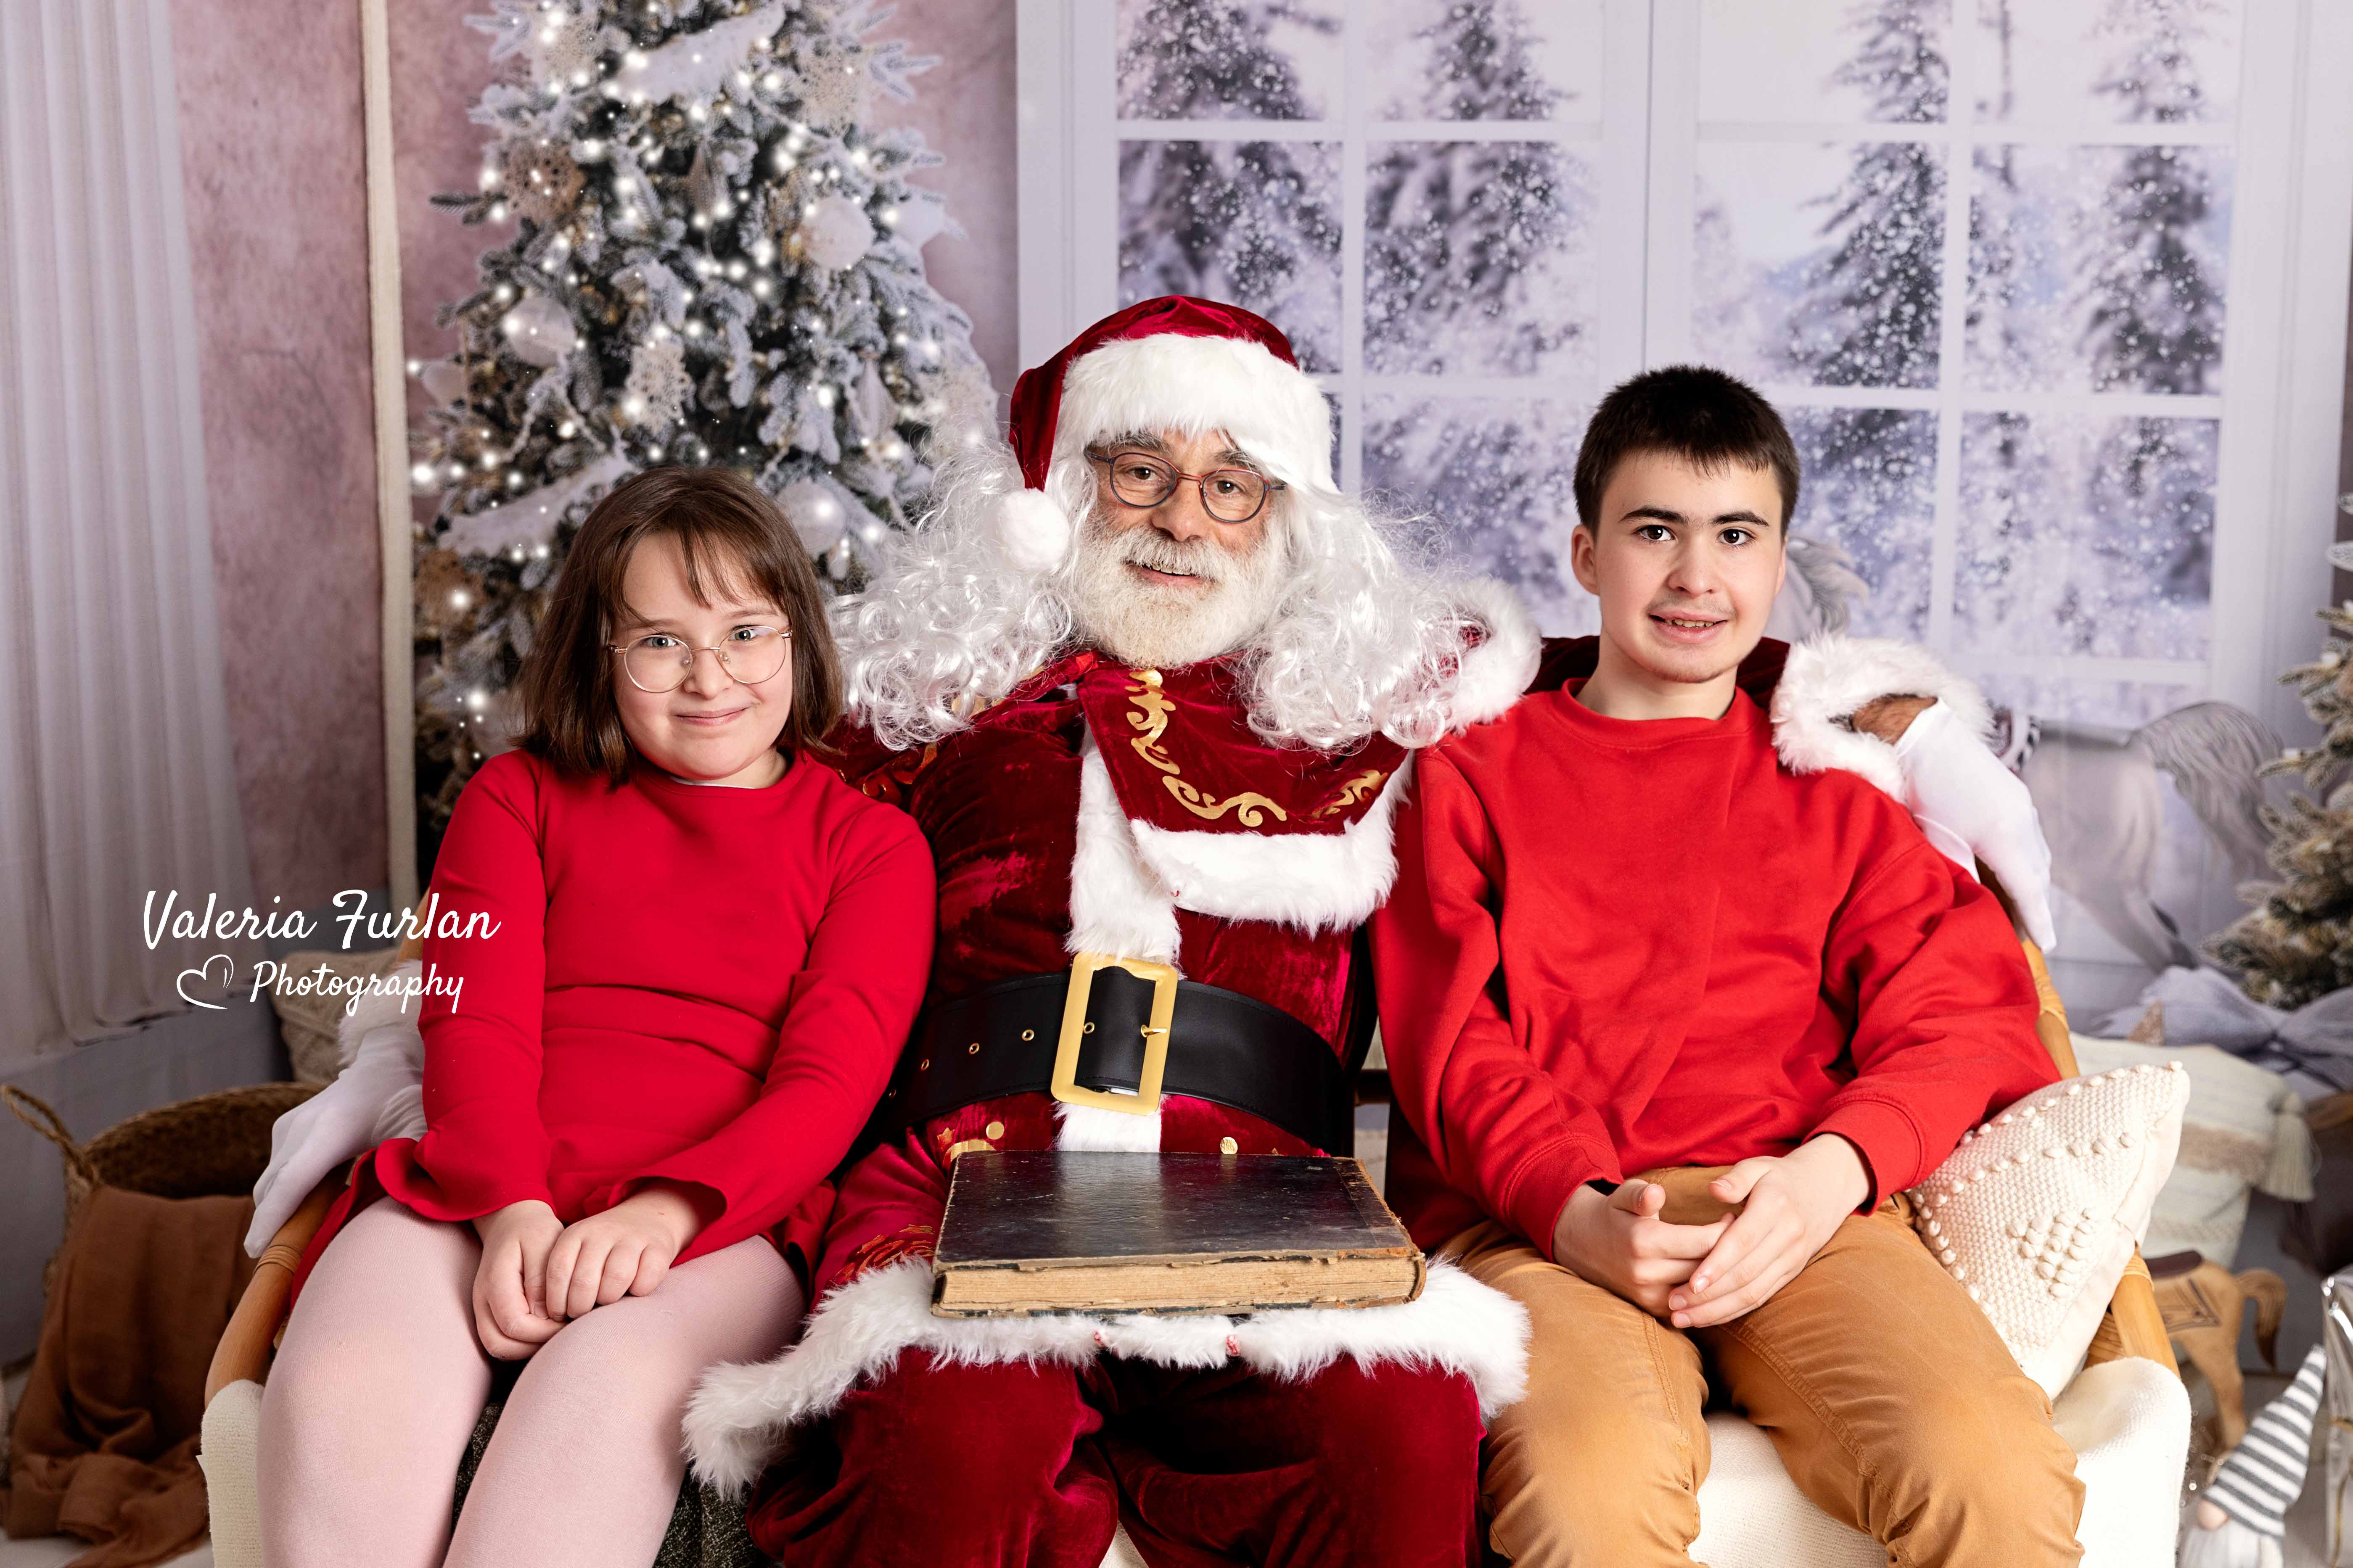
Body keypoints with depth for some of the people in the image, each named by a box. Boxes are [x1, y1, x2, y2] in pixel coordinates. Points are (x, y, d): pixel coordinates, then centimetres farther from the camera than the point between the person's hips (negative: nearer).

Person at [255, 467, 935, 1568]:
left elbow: (830, 1082, 1)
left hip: (720, 1221, -1)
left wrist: (670, 1207, -19)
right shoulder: (519, 797, 21)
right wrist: (511, 1206, -15)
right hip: (481, 1196, 2)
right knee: (340, 1395, -31)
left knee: (606, 1389, -36)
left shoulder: (871, 843, 15)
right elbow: (475, 1022, 7)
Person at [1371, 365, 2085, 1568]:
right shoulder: (1473, 769, 19)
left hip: (1796, 1210, 2)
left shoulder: (1830, 781, 23)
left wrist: (1828, 1172, -11)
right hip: (1535, 1216, -1)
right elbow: (1449, 1041, 7)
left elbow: (1963, 1019, 11)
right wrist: (1576, 1210, -14)